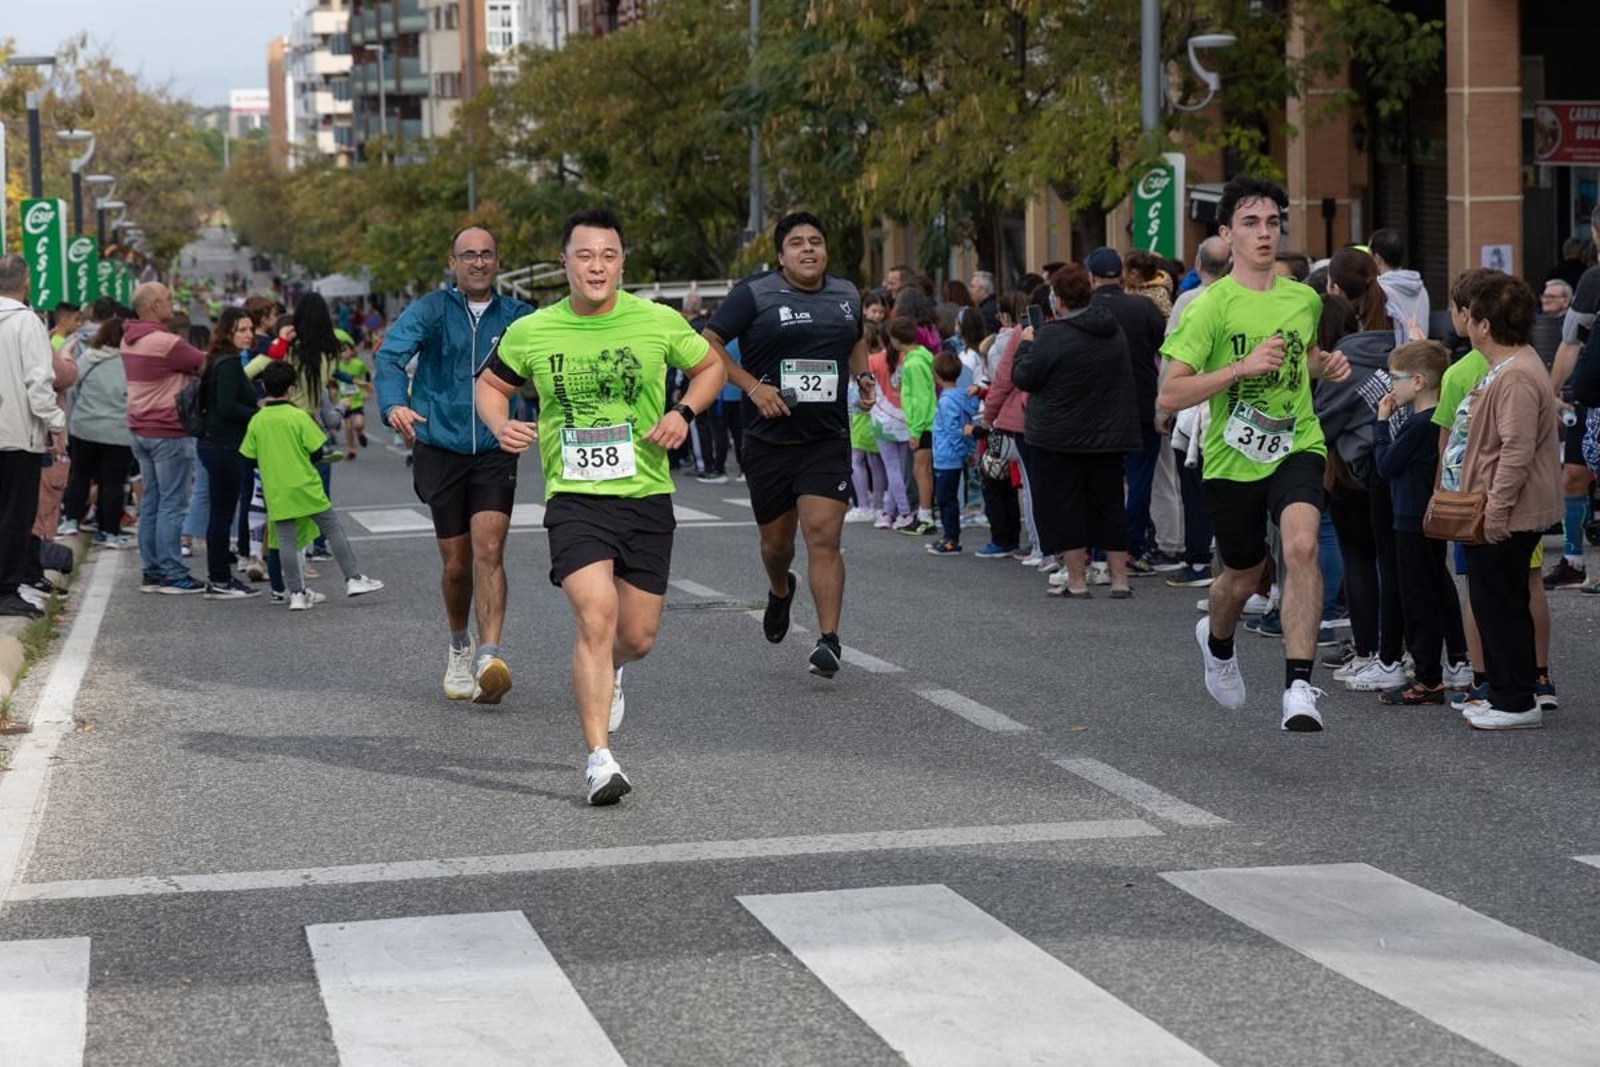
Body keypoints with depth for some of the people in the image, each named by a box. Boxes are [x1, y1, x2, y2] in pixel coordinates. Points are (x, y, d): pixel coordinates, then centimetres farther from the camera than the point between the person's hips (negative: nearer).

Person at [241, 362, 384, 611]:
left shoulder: (256, 421, 0)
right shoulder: (298, 416, -10)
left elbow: (249, 457, 5)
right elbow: (316, 451, -8)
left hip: (276, 494, 3)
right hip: (305, 487, -3)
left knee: (287, 542, 5)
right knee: (333, 530, 8)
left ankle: (296, 593, 5)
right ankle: (353, 578, 8)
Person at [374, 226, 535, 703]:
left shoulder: (517, 317, 5)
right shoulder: (431, 310, -1)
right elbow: (390, 355, -16)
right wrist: (394, 404, -36)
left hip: (495, 452, 0)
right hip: (439, 450, 0)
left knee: (488, 551, -17)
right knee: (457, 564, 7)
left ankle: (489, 657, -23)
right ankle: (459, 646, 32)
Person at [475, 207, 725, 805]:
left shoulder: (659, 323, -2)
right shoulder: (531, 333, -1)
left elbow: (710, 365, 15)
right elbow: (490, 384, 16)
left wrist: (684, 413, -3)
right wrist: (501, 426, -5)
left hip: (647, 496, 2)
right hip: (574, 498, -2)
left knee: (638, 637, 7)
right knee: (596, 615, -22)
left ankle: (607, 673, 46)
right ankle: (599, 759, -18)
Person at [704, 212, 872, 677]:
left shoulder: (847, 296, 9)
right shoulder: (755, 295, -5)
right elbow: (708, 345, -6)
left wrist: (862, 374, 10)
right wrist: (753, 386, -16)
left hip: (827, 441, 1)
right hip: (769, 441, -1)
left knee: (824, 538, -13)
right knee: (776, 540, 13)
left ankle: (829, 640, -13)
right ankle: (780, 591, 48)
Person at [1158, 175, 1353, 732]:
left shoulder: (1305, 299, 4)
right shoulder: (1211, 305, -10)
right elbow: (1170, 397, -16)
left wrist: (1326, 364, 5)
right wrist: (1243, 367, -25)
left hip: (1297, 446, 2)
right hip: (1232, 457, -1)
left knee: (1301, 544, -26)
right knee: (1243, 577, 14)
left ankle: (1299, 686, -25)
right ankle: (1216, 639, 51)